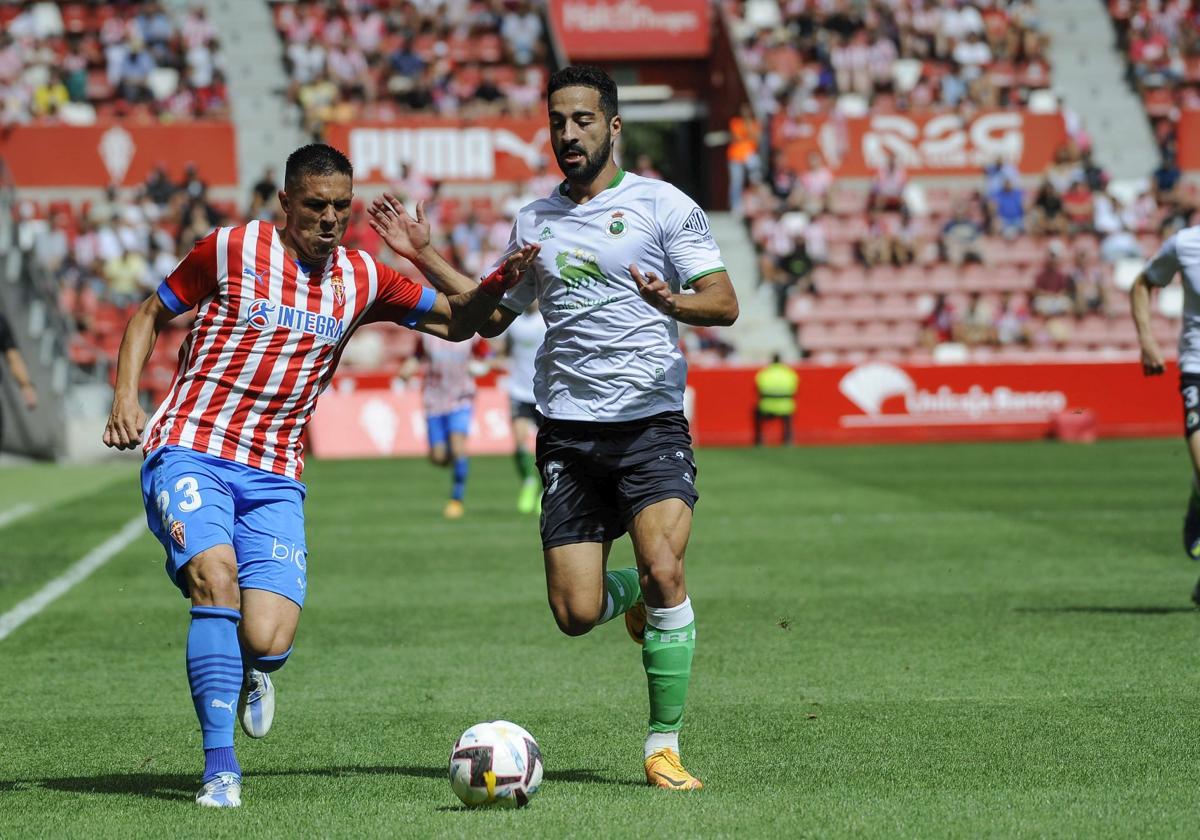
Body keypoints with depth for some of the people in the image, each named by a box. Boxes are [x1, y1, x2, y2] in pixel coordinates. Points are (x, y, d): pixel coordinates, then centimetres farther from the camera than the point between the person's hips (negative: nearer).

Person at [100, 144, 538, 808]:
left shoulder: (361, 279, 9)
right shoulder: (233, 249, -1)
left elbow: (454, 322, 19)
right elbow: (150, 315, 10)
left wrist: (497, 283, -1)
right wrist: (125, 397, -4)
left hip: (274, 477, 3)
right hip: (189, 452, -3)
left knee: (268, 641, -15)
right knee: (217, 575, -30)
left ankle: (247, 673, 26)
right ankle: (219, 766, -20)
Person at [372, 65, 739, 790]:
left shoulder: (663, 205, 0)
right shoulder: (533, 222, 14)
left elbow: (724, 303, -6)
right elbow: (490, 317, 25)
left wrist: (673, 303, -28)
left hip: (651, 424, -4)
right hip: (567, 431, 4)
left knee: (664, 569, -23)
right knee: (576, 615, -4)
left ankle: (664, 746, -9)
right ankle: (634, 595, 35)